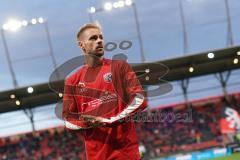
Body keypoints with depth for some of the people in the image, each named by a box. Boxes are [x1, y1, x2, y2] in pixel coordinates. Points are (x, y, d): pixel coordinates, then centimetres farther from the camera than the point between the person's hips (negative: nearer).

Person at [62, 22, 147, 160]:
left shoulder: (119, 67, 6)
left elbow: (140, 100, -5)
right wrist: (88, 123, -11)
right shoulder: (73, 81, 11)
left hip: (126, 149, -2)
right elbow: (68, 121, 10)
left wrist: (110, 121, -15)